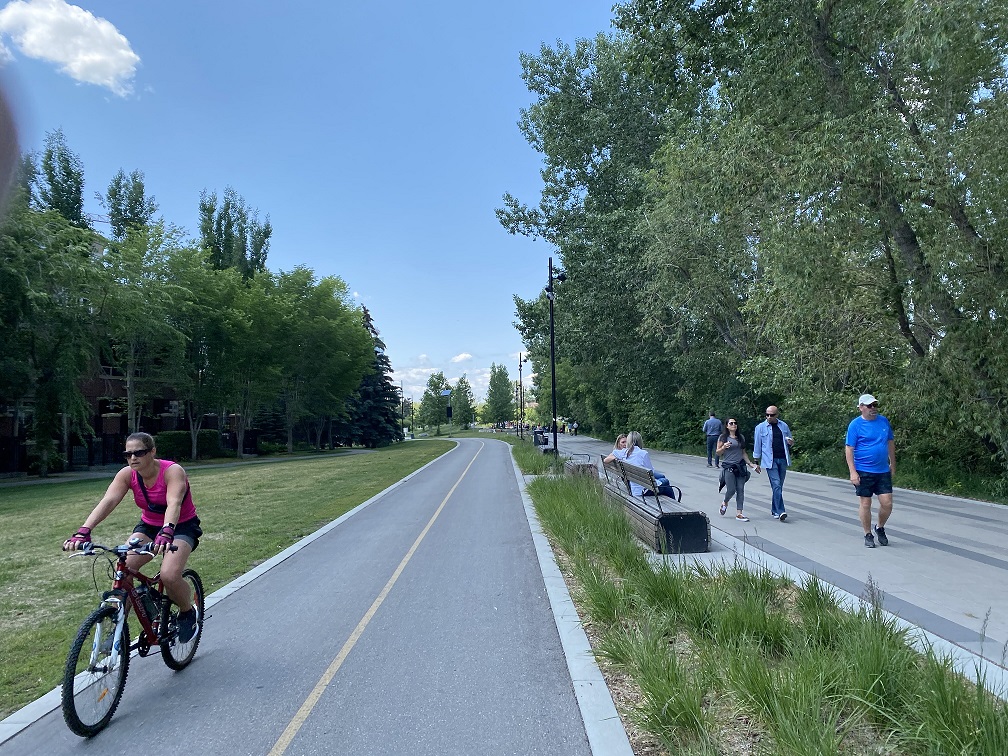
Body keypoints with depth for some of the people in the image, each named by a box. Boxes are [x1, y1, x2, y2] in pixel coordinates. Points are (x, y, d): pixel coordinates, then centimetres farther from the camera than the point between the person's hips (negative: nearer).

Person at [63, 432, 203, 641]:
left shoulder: (173, 471, -26)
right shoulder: (127, 474, -12)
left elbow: (174, 504, -42)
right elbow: (107, 501, -26)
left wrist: (166, 533, -60)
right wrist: (83, 532, -41)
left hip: (182, 526, -5)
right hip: (148, 526, 5)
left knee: (169, 575, -27)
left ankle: (188, 613, 4)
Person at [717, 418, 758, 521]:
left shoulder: (741, 437, 13)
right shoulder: (723, 437, 0)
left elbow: (743, 453, 19)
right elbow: (718, 453, 1)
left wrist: (751, 464, 11)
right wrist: (724, 447, -19)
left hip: (740, 466, 4)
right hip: (728, 466, -4)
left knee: (740, 490, -1)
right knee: (731, 490, -9)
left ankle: (739, 513, 3)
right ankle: (725, 503, 24)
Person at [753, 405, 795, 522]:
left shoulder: (784, 426, 11)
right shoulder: (760, 428, 2)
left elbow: (789, 440, 23)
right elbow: (757, 446, 5)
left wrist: (791, 442, -3)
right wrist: (757, 463, 3)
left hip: (783, 459, 4)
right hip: (770, 460, -4)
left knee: (779, 486, 8)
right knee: (776, 485, -13)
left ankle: (774, 510, 20)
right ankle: (780, 511, -15)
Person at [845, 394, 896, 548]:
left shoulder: (884, 421, 7)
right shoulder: (855, 425, -8)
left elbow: (890, 443, 17)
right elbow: (849, 449, -9)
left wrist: (892, 464, 17)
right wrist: (852, 472, -14)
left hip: (883, 471, 4)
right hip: (863, 472, -4)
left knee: (887, 503, 1)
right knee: (865, 504, 3)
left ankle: (880, 528, 27)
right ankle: (868, 535, 18)